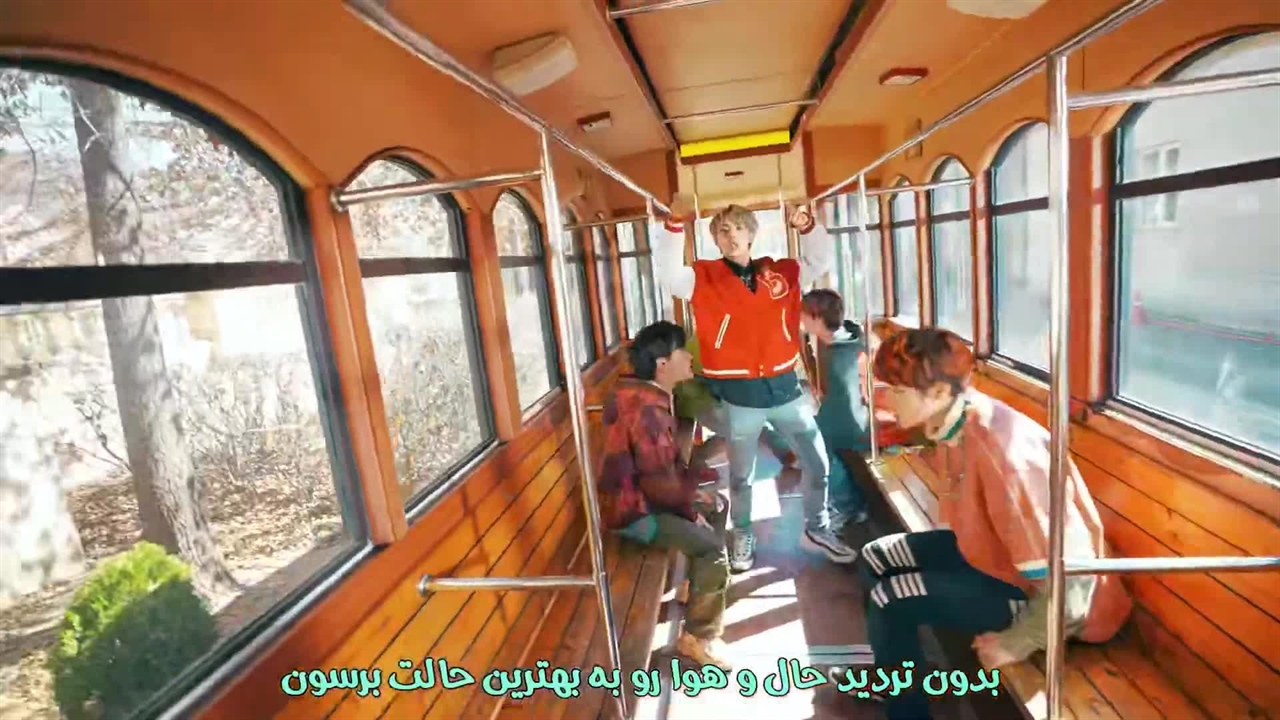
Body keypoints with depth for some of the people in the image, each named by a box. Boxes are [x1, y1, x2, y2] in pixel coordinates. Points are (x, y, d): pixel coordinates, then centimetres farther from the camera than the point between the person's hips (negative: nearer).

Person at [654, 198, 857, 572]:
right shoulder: (704, 277, -4)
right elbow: (668, 274, -19)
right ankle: (743, 538, 38)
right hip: (738, 394, -3)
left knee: (817, 462, 14)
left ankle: (817, 530, 38)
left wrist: (807, 227, -12)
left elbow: (821, 260, 5)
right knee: (741, 474, 15)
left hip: (785, 385, 3)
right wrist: (675, 225, -28)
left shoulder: (781, 272, 5)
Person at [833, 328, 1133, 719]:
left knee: (890, 599, -16)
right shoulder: (955, 422, -8)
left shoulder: (999, 447, -36)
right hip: (993, 553, 9)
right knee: (875, 558, 9)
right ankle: (890, 673, 32)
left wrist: (1017, 642, -22)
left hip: (1040, 592, -9)